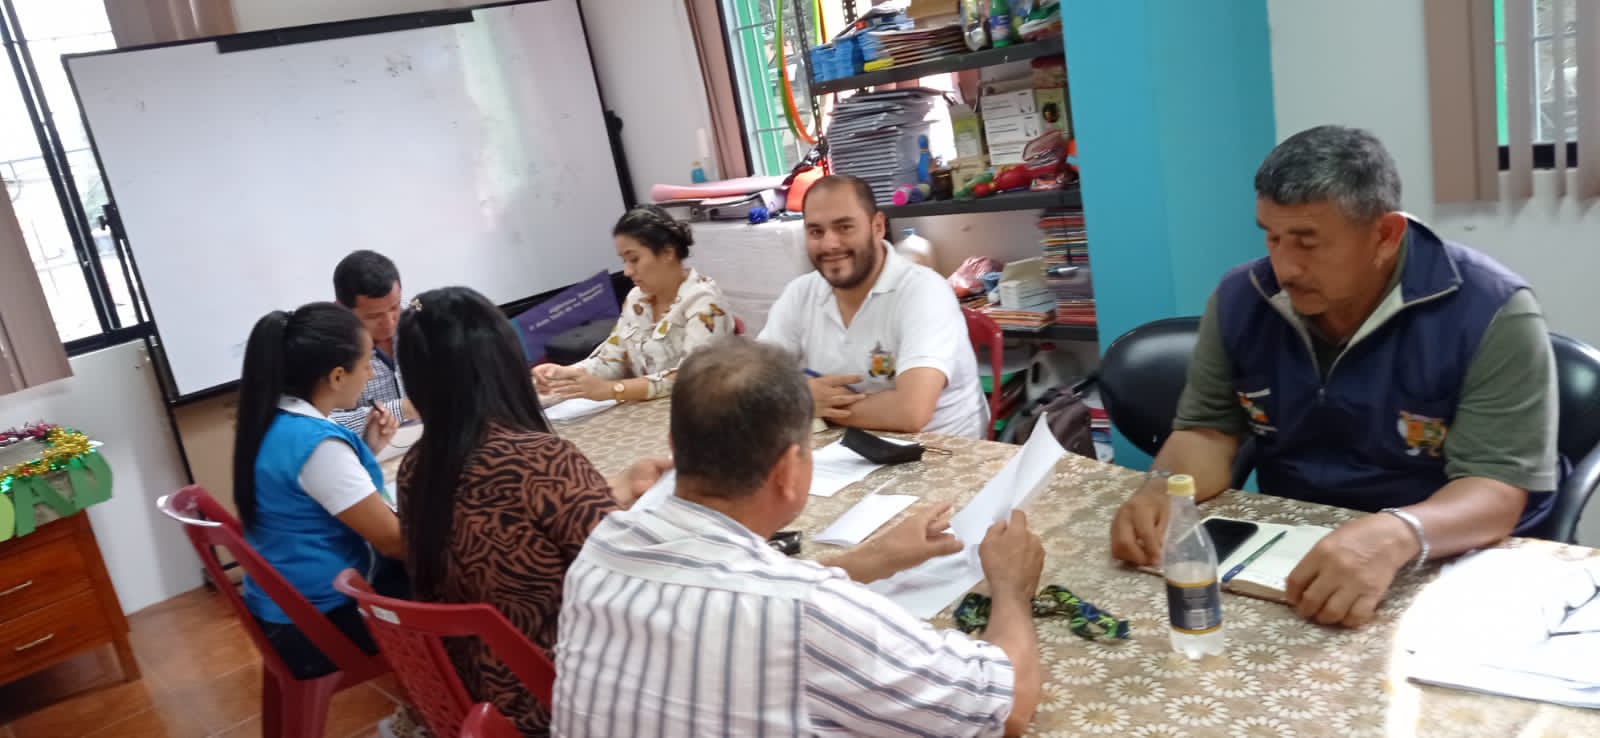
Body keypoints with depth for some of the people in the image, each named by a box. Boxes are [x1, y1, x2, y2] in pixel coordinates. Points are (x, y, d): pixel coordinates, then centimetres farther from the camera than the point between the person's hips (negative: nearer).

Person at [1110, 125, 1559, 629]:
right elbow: (1207, 430, 3)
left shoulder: (1491, 312, -14)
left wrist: (1398, 535, -40)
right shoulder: (1241, 299, -2)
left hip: (1443, 565, -3)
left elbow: (1497, 487, -19)